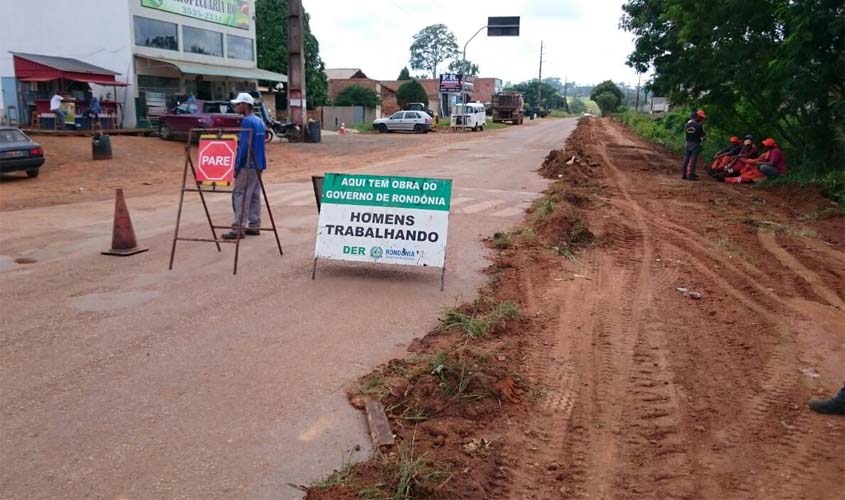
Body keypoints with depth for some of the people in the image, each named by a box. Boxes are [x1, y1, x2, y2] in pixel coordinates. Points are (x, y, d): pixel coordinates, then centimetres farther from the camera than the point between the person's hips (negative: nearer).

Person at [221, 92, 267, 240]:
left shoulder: (247, 121, -13)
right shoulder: (259, 121, 15)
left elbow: (244, 146, -18)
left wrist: (237, 166, -15)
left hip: (247, 165, -9)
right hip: (258, 165, 9)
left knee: (240, 195, -8)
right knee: (254, 195, 11)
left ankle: (238, 229, -9)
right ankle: (254, 226, 14)